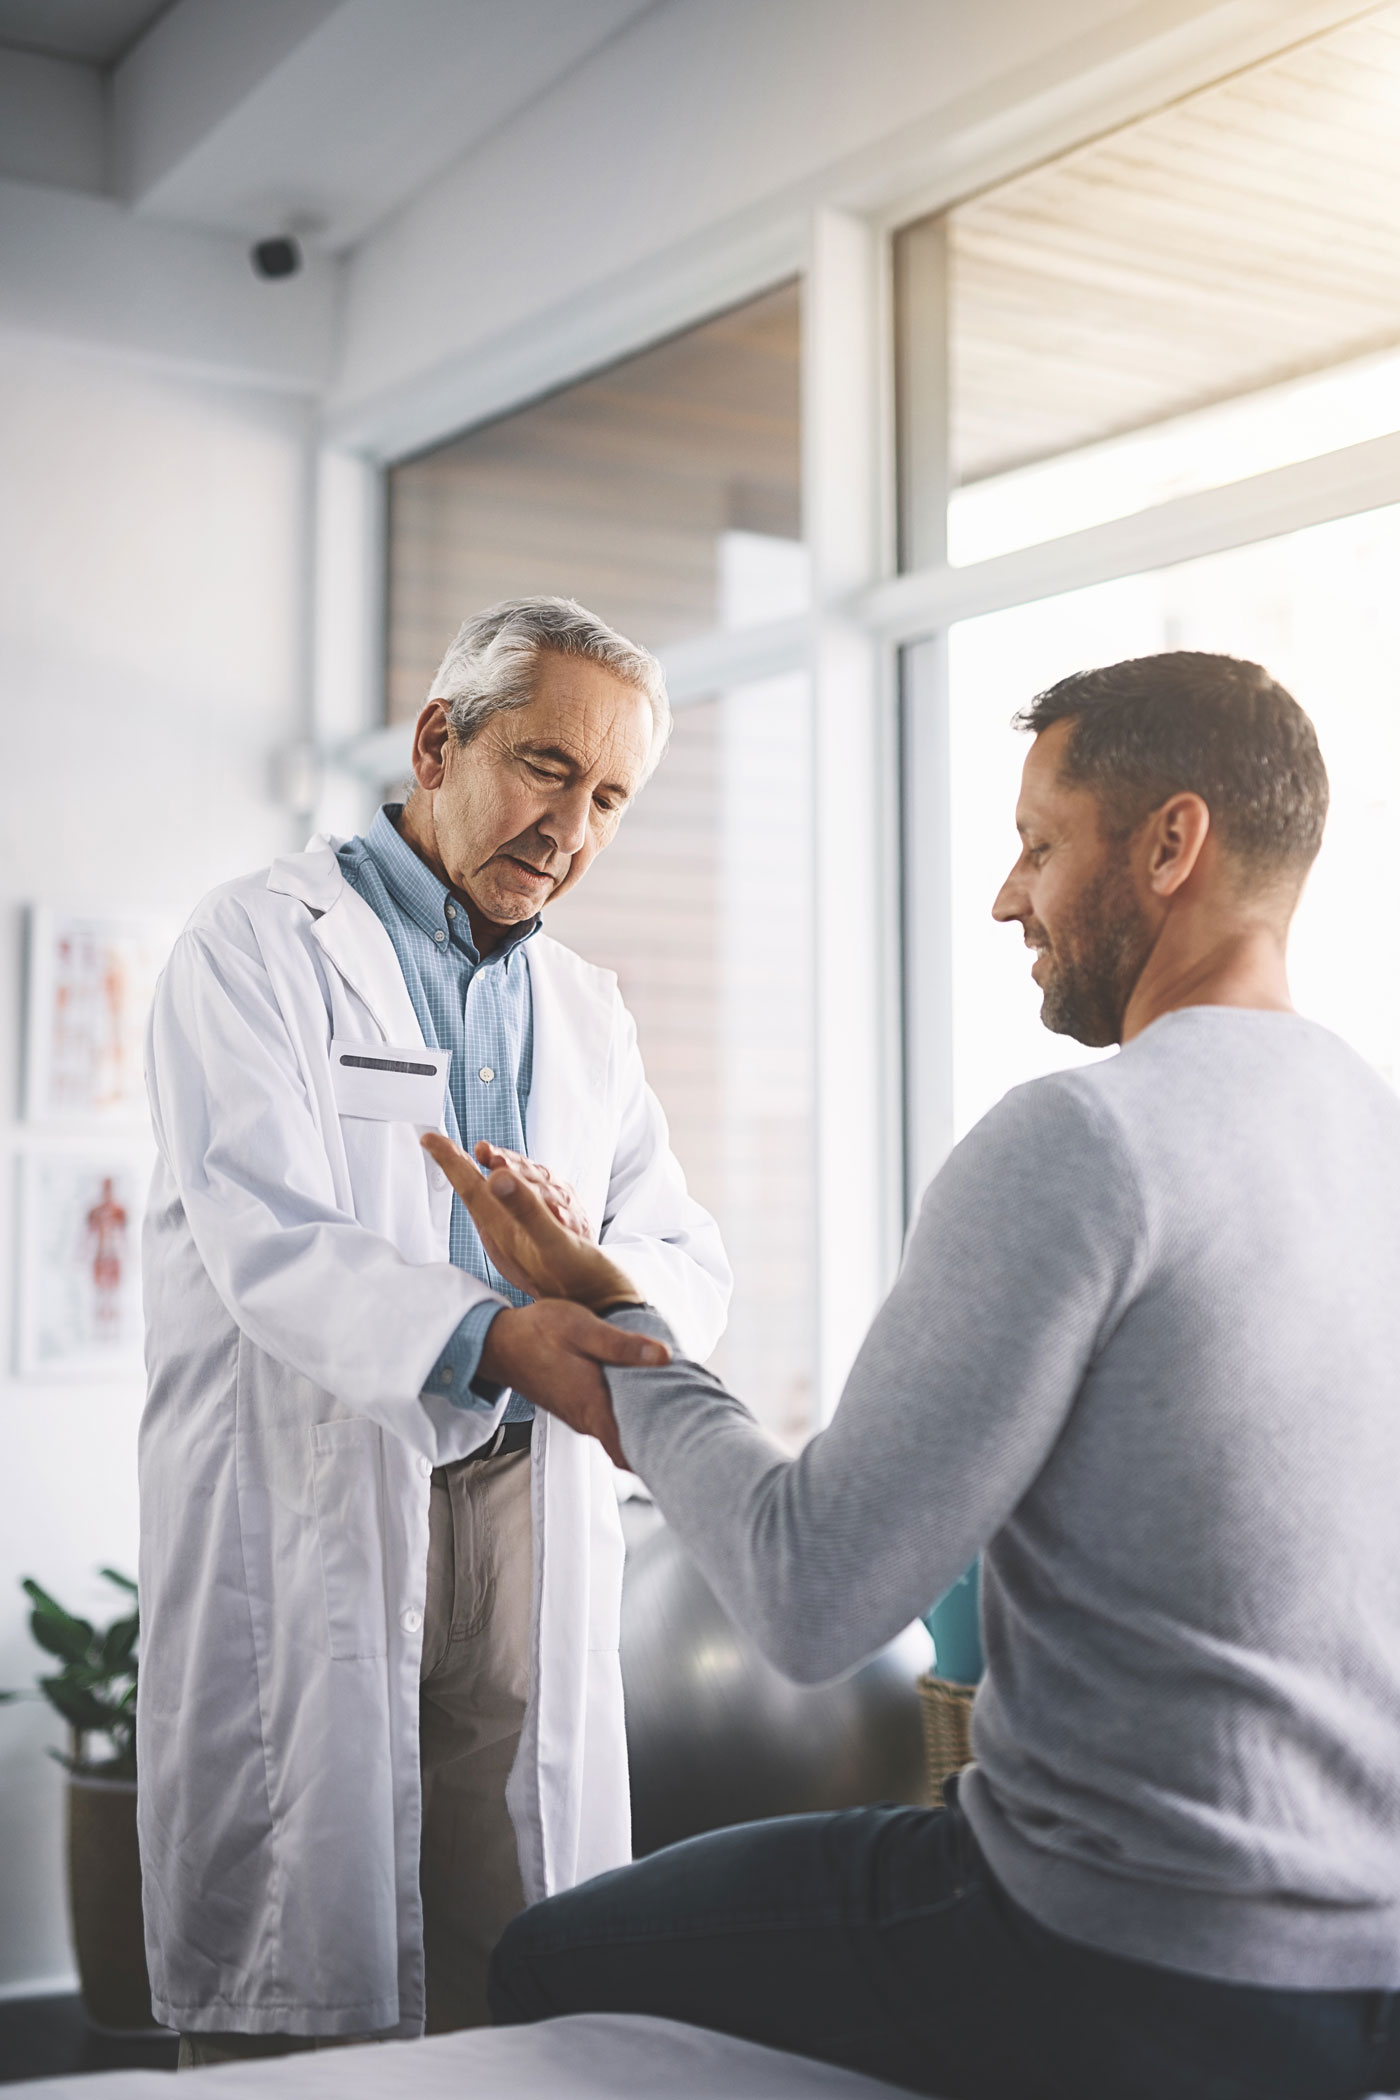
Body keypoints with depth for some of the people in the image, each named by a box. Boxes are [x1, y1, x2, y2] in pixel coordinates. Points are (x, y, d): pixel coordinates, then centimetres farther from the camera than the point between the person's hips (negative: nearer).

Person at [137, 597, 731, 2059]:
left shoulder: (589, 1014, 18)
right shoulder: (260, 946, -3)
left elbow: (697, 1275, 12)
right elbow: (269, 1247, -18)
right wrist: (501, 1340, -36)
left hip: (528, 1528, 5)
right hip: (306, 1526, -5)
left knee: (517, 2002, 5)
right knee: (291, 2004, 0)